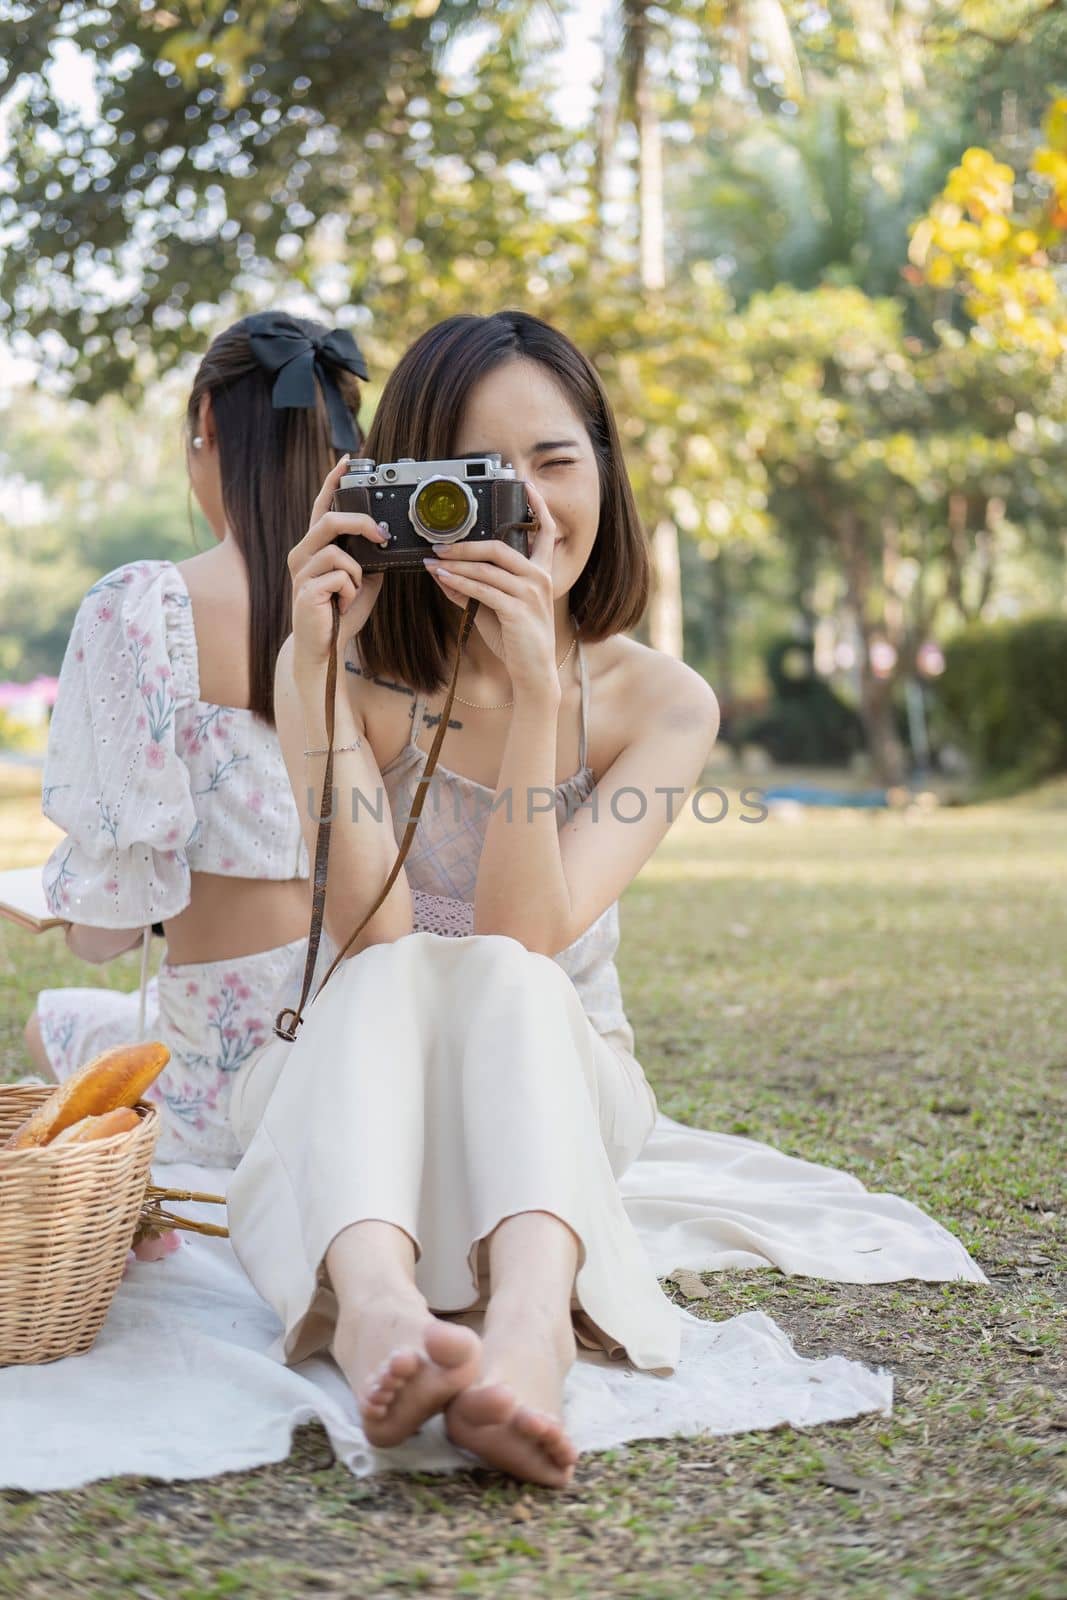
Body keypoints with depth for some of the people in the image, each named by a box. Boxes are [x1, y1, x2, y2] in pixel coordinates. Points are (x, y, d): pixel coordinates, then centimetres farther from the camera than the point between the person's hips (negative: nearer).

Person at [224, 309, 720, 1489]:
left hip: (554, 1089, 0)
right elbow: (372, 935, -23)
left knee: (503, 982, -33)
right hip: (350, 1076, 0)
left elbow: (524, 942, -21)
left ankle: (532, 1321, -60)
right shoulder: (342, 670, -9)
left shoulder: (663, 703, -8)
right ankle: (371, 1306, -62)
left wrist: (536, 692, -30)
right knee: (393, 980, -34)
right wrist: (318, 672, -29)